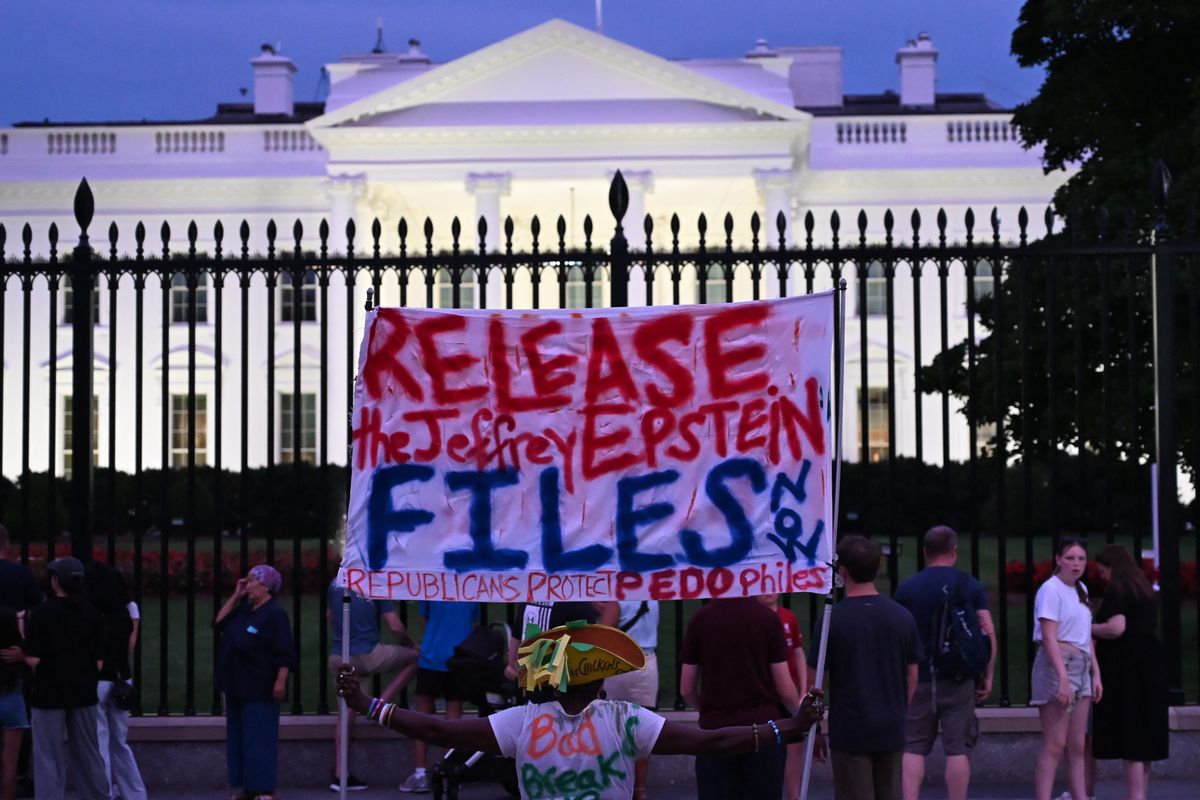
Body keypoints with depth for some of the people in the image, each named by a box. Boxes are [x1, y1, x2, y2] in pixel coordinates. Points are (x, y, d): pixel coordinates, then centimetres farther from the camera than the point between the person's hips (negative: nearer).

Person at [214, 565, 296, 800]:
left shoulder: (275, 613, -13)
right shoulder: (244, 609, 15)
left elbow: (285, 653, -16)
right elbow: (219, 623, 14)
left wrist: (280, 681, -23)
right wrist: (235, 596, 9)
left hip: (260, 690, -9)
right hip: (237, 686, 9)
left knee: (259, 739, -8)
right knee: (237, 738, 10)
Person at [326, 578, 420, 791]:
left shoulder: (335, 584, 9)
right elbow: (395, 628, -7)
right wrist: (411, 644, 13)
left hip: (338, 657, 6)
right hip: (366, 655, -6)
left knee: (347, 713, 12)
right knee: (414, 657, 14)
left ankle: (340, 774, 10)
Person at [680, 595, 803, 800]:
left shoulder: (700, 619, -1)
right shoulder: (768, 618, -7)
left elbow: (686, 690, 4)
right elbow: (784, 689, -5)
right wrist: (799, 711, 17)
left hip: (715, 730, 1)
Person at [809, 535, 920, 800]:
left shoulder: (833, 620, -10)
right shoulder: (902, 617, 2)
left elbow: (814, 682, -7)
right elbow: (912, 676, 8)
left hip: (850, 731, -4)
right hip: (892, 732, 4)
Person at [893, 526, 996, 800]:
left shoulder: (906, 588, 1)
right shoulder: (970, 586, 1)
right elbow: (988, 633, -4)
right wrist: (987, 676, 4)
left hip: (918, 679, 0)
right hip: (959, 681, 0)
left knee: (913, 748, 6)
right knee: (957, 749, 3)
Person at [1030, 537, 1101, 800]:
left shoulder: (1081, 589, 17)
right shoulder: (1051, 589, -9)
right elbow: (1049, 637, -16)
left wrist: (1095, 674, 16)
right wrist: (1063, 677, -22)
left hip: (1081, 668, 9)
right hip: (1057, 665, -8)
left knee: (1077, 746, 8)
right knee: (1055, 745, -12)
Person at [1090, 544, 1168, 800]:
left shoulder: (1117, 589, -11)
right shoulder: (1144, 589, 16)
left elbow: (1116, 628, -22)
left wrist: (1090, 629, -6)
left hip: (1126, 667, -9)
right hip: (1149, 664, 9)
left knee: (1129, 734, -7)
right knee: (1144, 730, 11)